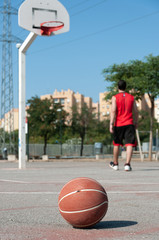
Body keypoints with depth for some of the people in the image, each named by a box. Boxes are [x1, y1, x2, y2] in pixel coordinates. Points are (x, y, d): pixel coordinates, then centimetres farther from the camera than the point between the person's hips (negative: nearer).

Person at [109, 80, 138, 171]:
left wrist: (111, 124, -11)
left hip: (118, 124, 0)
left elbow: (113, 111, -10)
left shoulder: (115, 97, -1)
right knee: (129, 144, -5)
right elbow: (136, 111, 9)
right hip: (129, 124, 0)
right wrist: (136, 122, 21)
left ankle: (115, 164, 27)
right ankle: (127, 164, -19)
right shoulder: (131, 97, 7)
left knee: (117, 144, 14)